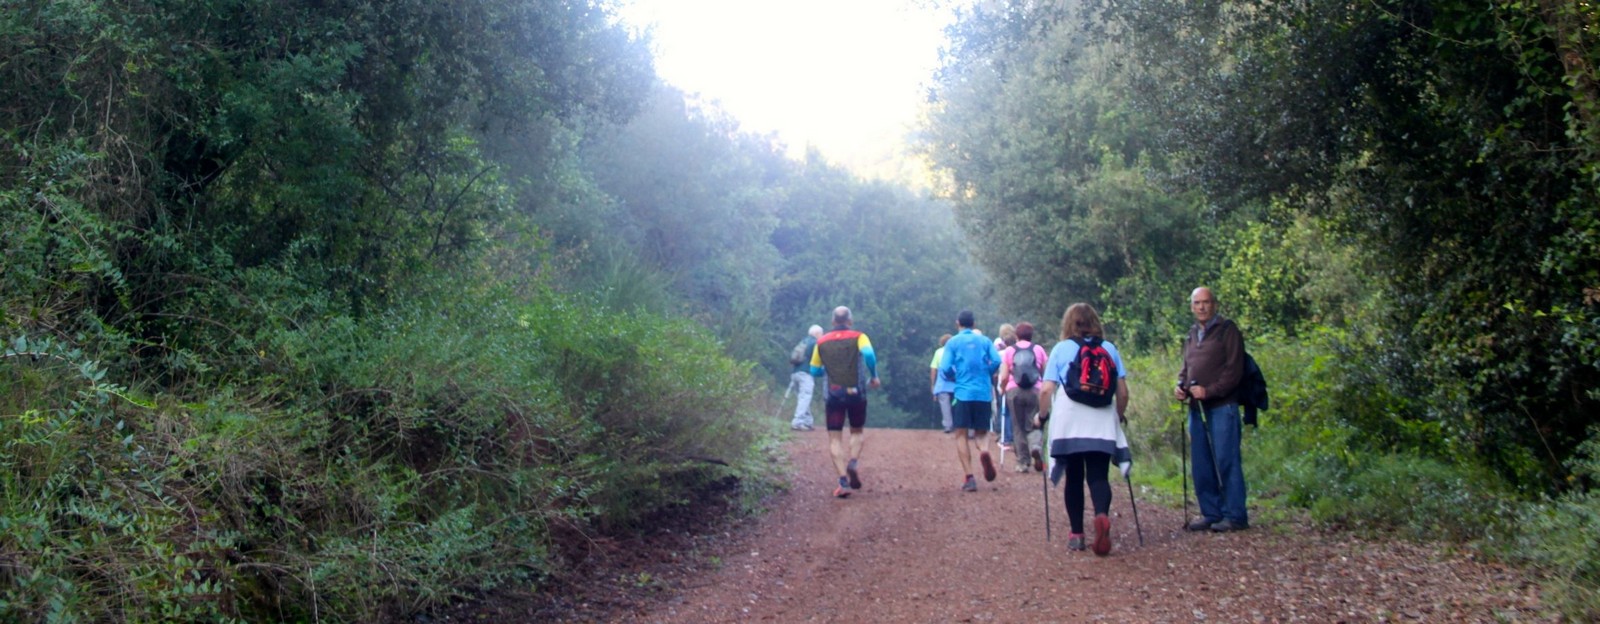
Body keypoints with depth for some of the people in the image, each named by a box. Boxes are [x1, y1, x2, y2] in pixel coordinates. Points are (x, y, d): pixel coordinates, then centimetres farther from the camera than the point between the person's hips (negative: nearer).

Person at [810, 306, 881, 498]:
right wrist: (874, 376, -7)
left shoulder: (822, 342, 8)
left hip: (833, 395, 1)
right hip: (856, 393, -1)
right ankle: (852, 462, -7)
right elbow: (868, 354, -20)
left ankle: (843, 481, -13)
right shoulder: (858, 337, 0)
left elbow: (814, 371, 10)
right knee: (857, 432, 20)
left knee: (835, 439, 2)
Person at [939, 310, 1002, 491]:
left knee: (961, 435, 5)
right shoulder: (984, 340, 8)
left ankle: (969, 478, -5)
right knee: (981, 432, 14)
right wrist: (986, 375, 14)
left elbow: (945, 368, -6)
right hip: (984, 393, 2)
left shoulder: (953, 342, 3)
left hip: (962, 393, -2)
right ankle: (984, 450, -22)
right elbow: (996, 361, -4)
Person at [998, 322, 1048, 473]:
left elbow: (1004, 377, 0)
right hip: (1035, 390, 0)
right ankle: (1035, 446, -24)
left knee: (1018, 427, 8)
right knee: (1033, 425, 7)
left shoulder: (1009, 351, 6)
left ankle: (1022, 462, 5)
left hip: (1014, 391, 0)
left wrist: (1002, 390, 17)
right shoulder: (1039, 350, 8)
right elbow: (1046, 374, 6)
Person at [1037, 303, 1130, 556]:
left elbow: (1046, 390, -5)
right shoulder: (1110, 349, 6)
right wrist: (1120, 416, 21)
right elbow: (1123, 392, 6)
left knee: (1074, 478, 11)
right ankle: (1102, 515, -28)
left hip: (1069, 426, -1)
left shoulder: (1061, 349, 1)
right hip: (1102, 426, 1)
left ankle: (1077, 534, 12)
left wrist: (1042, 415, 10)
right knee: (1098, 476, 1)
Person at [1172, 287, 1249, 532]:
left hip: (1221, 406, -7)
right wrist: (1181, 386, 5)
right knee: (1201, 464, 7)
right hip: (1197, 408, 7)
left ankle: (1234, 516, -1)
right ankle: (1211, 513, 14)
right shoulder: (1192, 334, 19)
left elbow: (1234, 369, -9)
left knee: (1226, 461, -7)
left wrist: (1209, 391, -17)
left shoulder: (1227, 330, -2)